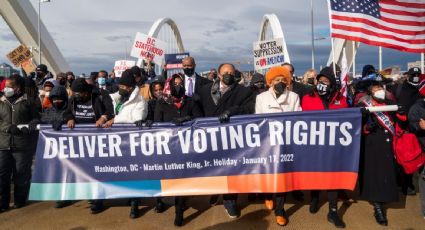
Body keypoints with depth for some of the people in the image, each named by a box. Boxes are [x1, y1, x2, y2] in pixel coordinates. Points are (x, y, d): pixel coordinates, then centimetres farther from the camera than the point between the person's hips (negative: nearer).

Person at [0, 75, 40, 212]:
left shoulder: (29, 101, 1)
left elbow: (36, 119, 3)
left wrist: (25, 129, -14)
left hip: (23, 144, -3)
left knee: (22, 173, 5)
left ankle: (20, 200, 21)